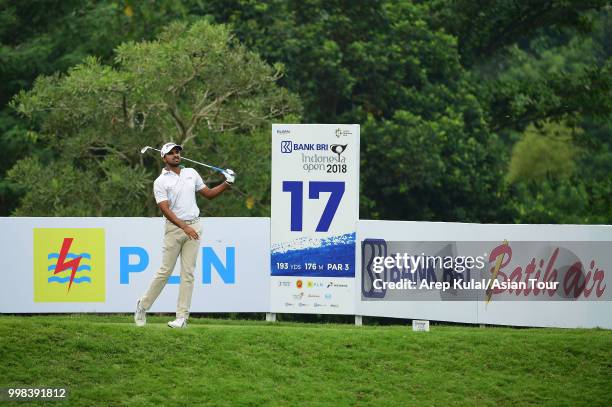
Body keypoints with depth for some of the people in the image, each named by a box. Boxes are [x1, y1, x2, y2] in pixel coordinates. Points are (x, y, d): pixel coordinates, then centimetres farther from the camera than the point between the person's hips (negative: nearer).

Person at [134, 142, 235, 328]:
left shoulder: (191, 173, 11)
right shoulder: (160, 182, -4)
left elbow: (208, 193, 19)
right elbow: (165, 210, -14)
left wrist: (226, 184, 3)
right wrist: (185, 227, -25)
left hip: (194, 226, 4)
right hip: (174, 227, -4)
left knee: (188, 272, -2)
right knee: (165, 271, -2)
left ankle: (182, 317, -3)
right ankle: (143, 306, 14)